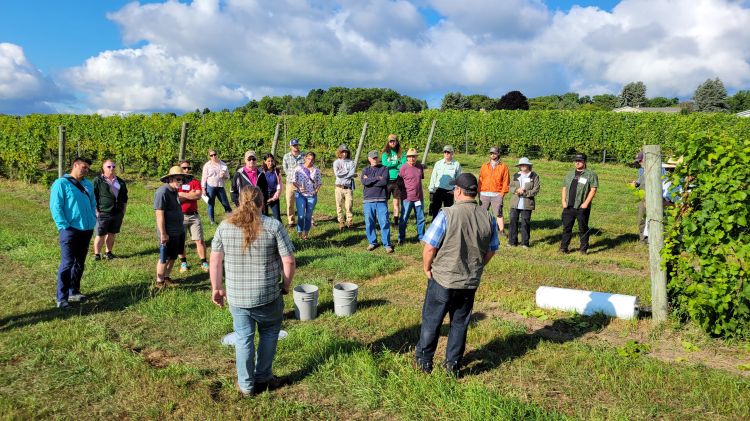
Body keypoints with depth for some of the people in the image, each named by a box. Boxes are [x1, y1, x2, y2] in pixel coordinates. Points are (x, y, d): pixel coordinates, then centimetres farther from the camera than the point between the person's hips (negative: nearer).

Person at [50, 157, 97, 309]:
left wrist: (93, 220, 11)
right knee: (67, 264, -8)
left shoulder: (88, 184, 14)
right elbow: (55, 207, -11)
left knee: (80, 263, 14)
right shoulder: (61, 183, -7)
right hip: (70, 230, -7)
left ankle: (74, 292, 25)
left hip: (87, 230, 7)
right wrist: (64, 227, -15)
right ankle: (61, 297, -1)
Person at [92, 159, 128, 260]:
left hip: (118, 213, 5)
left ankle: (109, 252, 23)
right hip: (103, 213, -5)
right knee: (100, 235, -2)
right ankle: (96, 254, 8)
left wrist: (123, 210, 15)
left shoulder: (120, 182, 14)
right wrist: (96, 211, -11)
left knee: (112, 234, 12)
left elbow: (125, 197, 21)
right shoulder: (98, 181, -2)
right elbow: (93, 197, -6)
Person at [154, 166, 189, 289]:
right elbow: (159, 214, -22)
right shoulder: (162, 192, -19)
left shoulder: (174, 191, 10)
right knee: (164, 259, 3)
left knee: (173, 257, 18)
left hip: (178, 231, 9)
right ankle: (159, 283, 16)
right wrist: (163, 234, -23)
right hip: (168, 233, -9)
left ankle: (166, 278, 33)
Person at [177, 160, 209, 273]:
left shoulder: (195, 182, 6)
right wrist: (190, 195, -9)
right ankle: (183, 263, 21)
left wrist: (181, 194, -9)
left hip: (193, 215, 1)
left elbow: (198, 195, -12)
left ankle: (204, 263, 8)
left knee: (199, 240, 0)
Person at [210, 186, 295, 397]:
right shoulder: (273, 226, -9)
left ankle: (246, 386, 27)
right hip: (268, 296, -2)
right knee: (269, 332, 21)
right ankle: (263, 378, 29)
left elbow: (215, 261, 2)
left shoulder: (225, 226, -1)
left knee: (243, 338, 15)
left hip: (236, 297, 2)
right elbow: (288, 261, -10)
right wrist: (286, 285, 5)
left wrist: (216, 288, 12)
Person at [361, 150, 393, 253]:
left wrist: (370, 180, -5)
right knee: (369, 223, 4)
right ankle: (372, 242, 18)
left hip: (381, 200, -2)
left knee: (385, 222, -5)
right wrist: (377, 178, -7)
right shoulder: (366, 170, 14)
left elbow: (384, 182, -10)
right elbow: (364, 181, -6)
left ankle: (386, 244, 2)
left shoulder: (384, 169, 9)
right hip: (369, 200, 2)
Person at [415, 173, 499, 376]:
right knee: (460, 323, 17)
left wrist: (427, 268, 1)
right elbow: (492, 250, 7)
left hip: (443, 279, -4)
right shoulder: (488, 218, -4)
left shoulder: (447, 215, -19)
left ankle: (424, 361, 25)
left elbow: (430, 247, -17)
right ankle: (453, 364, 26)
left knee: (431, 321, 12)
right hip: (471, 282, 4)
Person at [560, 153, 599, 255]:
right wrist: (563, 201, 5)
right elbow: (564, 188, 18)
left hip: (582, 207, -5)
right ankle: (563, 247, 12)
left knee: (583, 228, 3)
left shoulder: (591, 175, -1)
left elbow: (593, 190, -7)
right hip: (568, 207, 5)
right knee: (566, 227, 6)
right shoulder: (569, 175, 17)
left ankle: (584, 248, 12)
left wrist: (586, 203, -14)